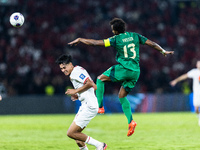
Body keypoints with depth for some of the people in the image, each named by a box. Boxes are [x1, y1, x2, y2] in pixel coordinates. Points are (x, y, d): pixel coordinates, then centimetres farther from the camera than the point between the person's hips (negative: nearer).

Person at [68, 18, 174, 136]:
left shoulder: (116, 39, -5)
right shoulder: (135, 36, 8)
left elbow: (95, 42, -5)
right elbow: (152, 44, 14)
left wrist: (80, 40, 6)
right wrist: (163, 51, 31)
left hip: (123, 69, -6)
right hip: (136, 72, 6)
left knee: (100, 79, 12)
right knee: (122, 96, 17)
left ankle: (99, 106, 4)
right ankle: (131, 121, 3)